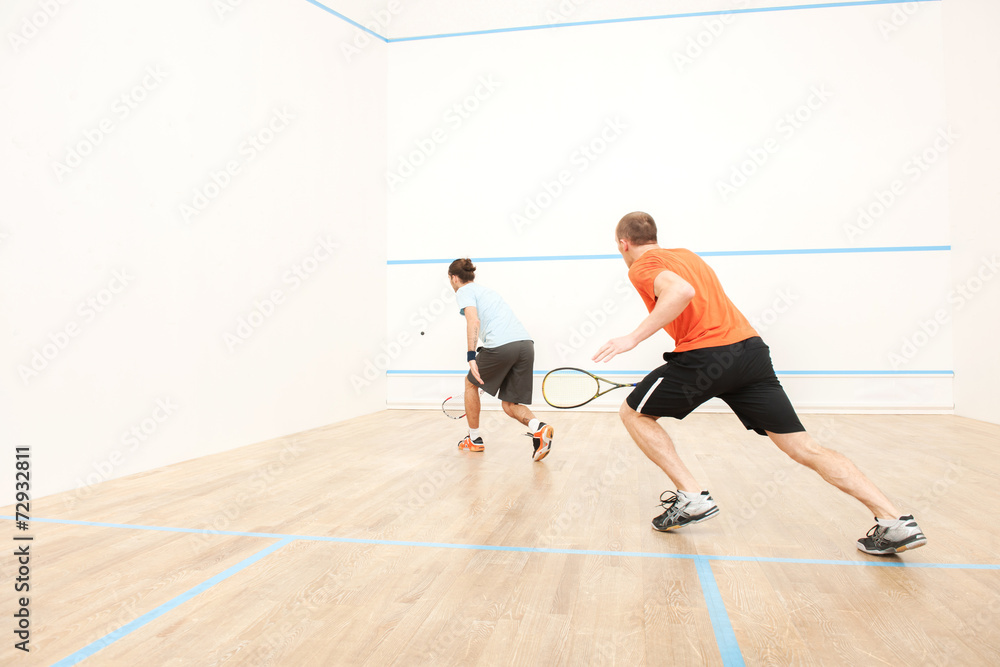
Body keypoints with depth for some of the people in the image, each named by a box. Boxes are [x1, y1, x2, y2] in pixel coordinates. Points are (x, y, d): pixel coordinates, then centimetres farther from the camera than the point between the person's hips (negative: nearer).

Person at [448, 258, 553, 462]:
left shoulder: (464, 291, 9)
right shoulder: (486, 290, 33)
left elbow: (473, 321, -10)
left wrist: (471, 356, -18)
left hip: (501, 345, -7)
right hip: (526, 342, 7)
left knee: (471, 383, 20)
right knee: (509, 405, 14)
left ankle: (474, 439, 27)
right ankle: (538, 428, -15)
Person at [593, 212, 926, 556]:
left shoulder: (642, 266, 1)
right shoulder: (686, 254, 26)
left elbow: (681, 291, -21)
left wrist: (634, 338, -22)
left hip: (705, 354, -8)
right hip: (751, 346, 8)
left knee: (633, 413, 12)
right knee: (804, 448, 8)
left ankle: (691, 497, 4)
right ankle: (895, 521, -2)